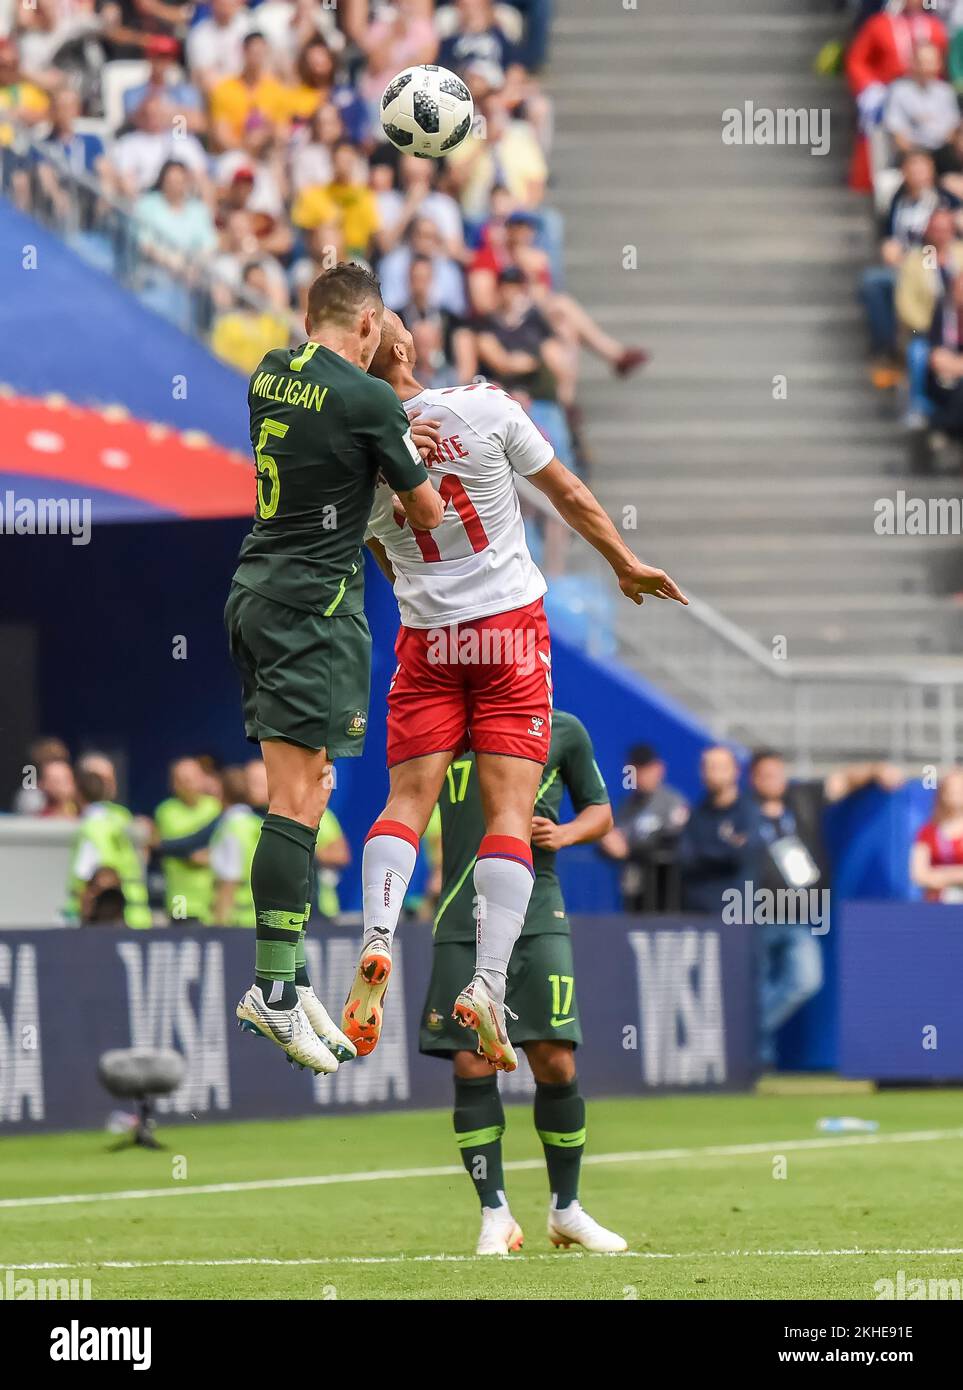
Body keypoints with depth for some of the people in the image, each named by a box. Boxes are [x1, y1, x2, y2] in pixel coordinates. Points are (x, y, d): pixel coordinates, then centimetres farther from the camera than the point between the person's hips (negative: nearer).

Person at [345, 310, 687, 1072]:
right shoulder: (485, 408, -11)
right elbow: (569, 495, 1)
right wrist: (626, 562, 15)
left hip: (426, 642, 2)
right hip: (511, 624, -2)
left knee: (408, 799, 4)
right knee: (510, 809, -3)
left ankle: (377, 932, -23)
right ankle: (489, 981, -16)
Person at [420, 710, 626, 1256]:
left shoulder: (564, 731, 10)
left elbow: (600, 811, 18)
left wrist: (564, 833, -3)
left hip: (537, 910, 0)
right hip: (464, 919, 0)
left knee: (556, 1063, -5)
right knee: (471, 1066, -6)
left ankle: (566, 1209, 14)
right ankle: (496, 1215, 5)